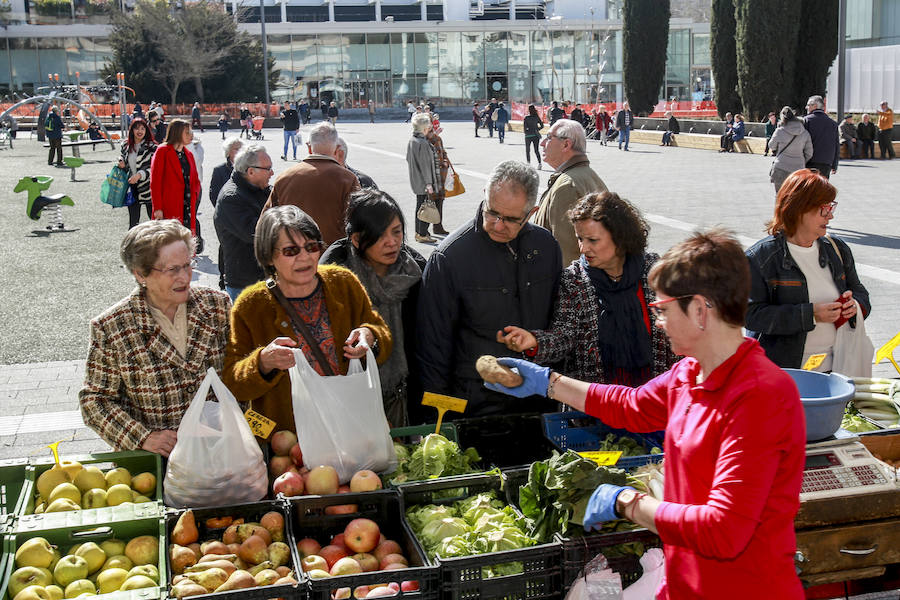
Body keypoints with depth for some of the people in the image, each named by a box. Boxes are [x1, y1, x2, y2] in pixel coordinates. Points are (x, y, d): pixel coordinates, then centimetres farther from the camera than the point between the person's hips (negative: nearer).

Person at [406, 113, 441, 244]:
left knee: (419, 206, 17)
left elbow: (408, 159, 17)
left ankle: (419, 233, 25)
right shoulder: (423, 143, -21)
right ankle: (422, 235, 3)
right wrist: (429, 183, -18)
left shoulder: (411, 141, 7)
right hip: (423, 182, -9)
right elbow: (425, 165, -21)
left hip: (416, 181, 9)